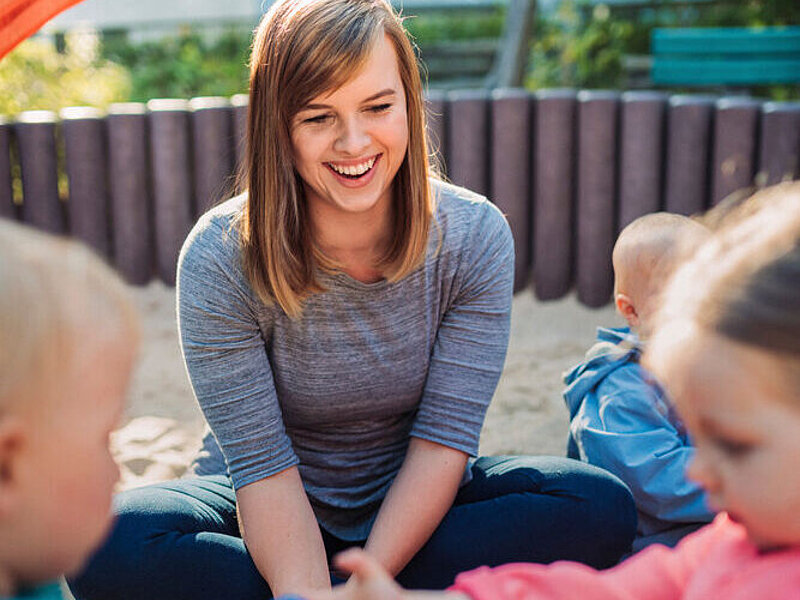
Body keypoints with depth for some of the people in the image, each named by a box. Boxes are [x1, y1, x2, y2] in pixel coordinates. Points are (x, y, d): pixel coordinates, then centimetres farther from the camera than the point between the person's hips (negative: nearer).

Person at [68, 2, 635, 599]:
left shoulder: (476, 237, -14)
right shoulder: (220, 258, -19)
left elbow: (443, 439, -16)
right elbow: (264, 466, -21)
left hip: (413, 506, 2)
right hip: (272, 518, -1)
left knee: (601, 508, -23)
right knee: (108, 548, -29)